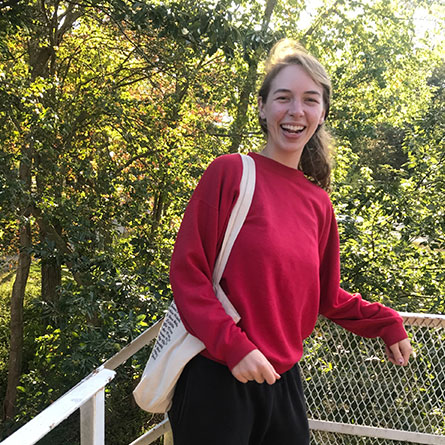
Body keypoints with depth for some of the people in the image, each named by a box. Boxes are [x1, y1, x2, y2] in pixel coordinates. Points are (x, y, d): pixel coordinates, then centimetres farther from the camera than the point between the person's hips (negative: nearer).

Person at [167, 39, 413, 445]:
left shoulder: (318, 202, 7)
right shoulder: (230, 172, -8)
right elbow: (186, 272, -11)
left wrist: (385, 323, 11)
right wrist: (233, 345, -19)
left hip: (283, 379, 6)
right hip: (217, 378, -5)